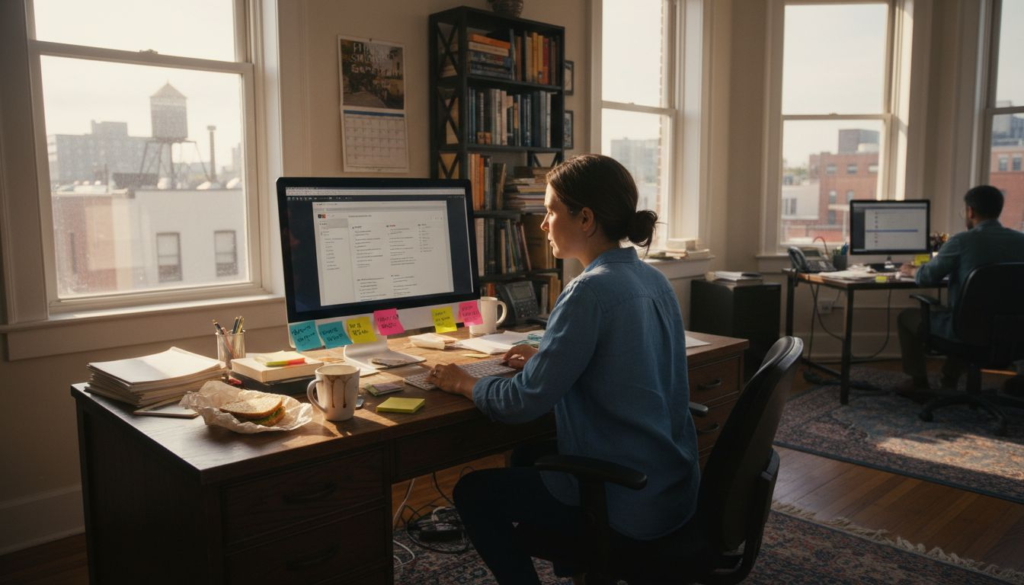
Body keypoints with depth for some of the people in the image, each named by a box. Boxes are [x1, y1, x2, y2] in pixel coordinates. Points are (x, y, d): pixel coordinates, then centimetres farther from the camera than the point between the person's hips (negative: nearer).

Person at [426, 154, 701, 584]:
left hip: (627, 504, -8)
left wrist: (464, 383, -2)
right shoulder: (653, 281, 3)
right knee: (527, 457, 28)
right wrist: (547, 358, 12)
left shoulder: (591, 291, -23)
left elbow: (523, 403, -20)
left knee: (473, 492, 10)